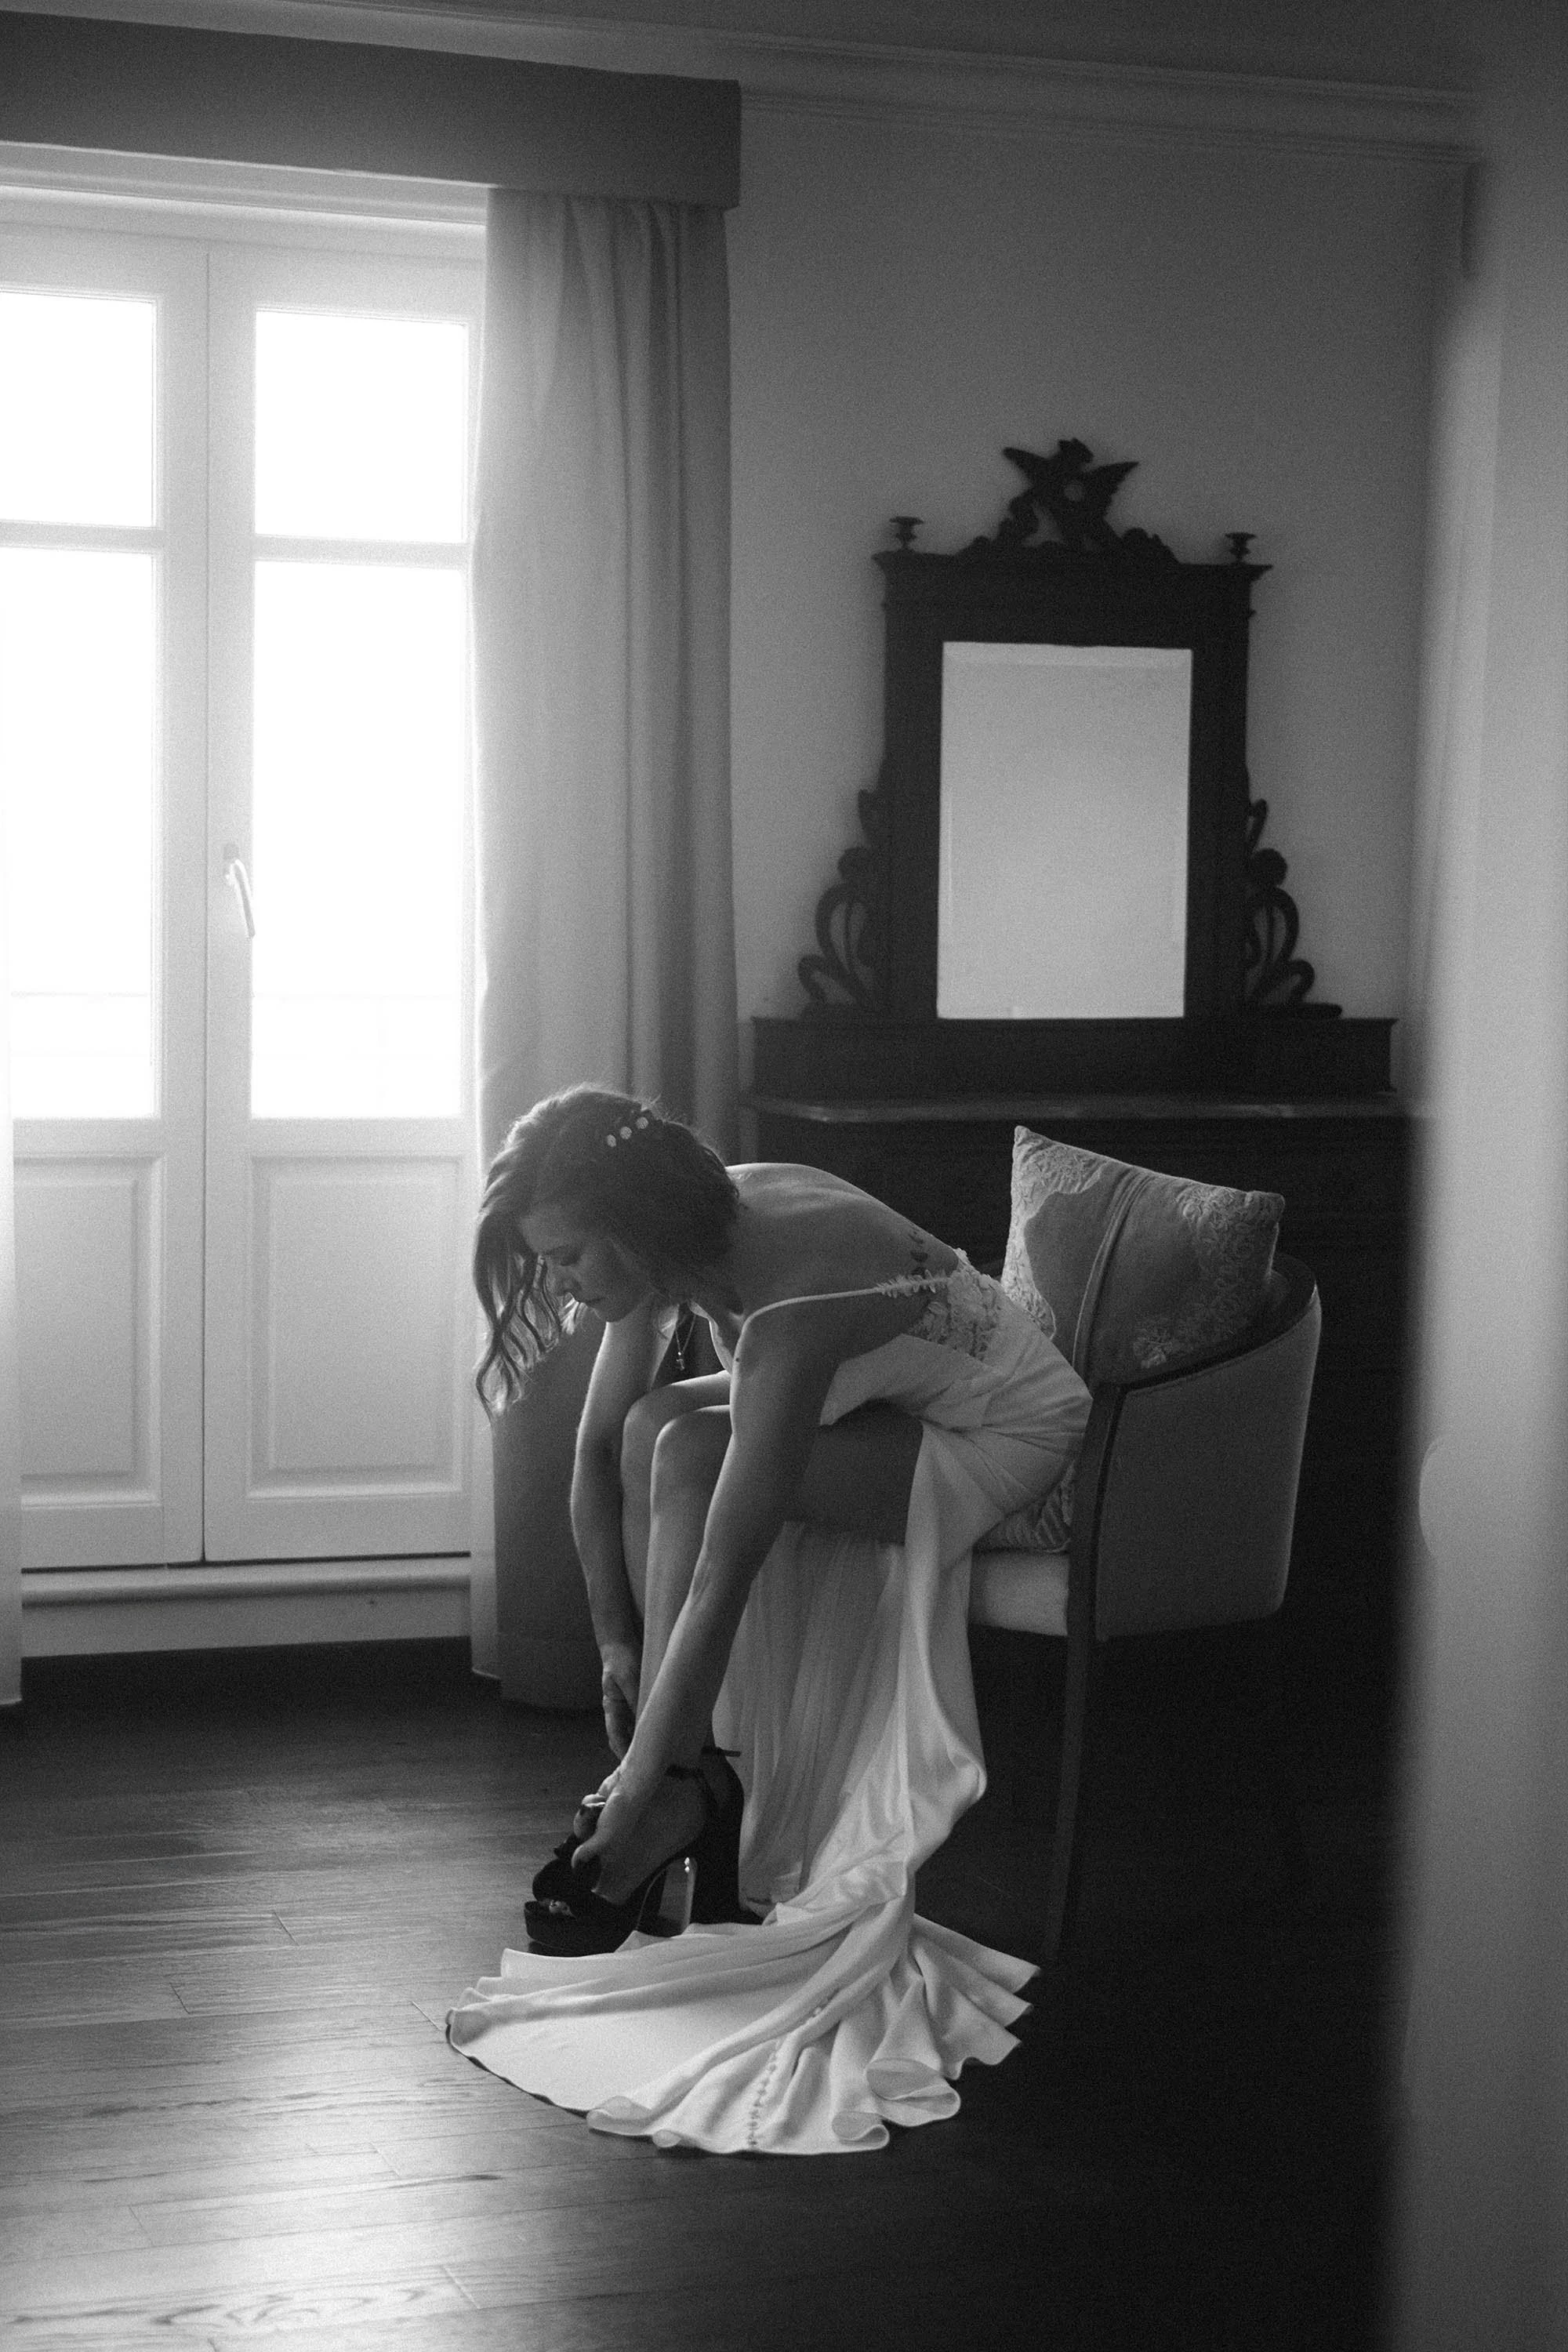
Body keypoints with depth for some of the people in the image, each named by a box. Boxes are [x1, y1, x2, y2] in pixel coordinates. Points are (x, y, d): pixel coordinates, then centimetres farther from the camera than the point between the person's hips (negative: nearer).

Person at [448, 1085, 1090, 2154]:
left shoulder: (792, 1304, -37)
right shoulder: (682, 1240, -13)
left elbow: (723, 1581, -37)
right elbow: (597, 1451, -2)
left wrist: (643, 1786, -33)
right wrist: (617, 1641, -6)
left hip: (1008, 1433, -8)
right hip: (891, 1405, 8)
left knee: (690, 1454, -26)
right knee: (649, 1427, -12)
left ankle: (683, 1796, -15)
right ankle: (701, 1782, -8)